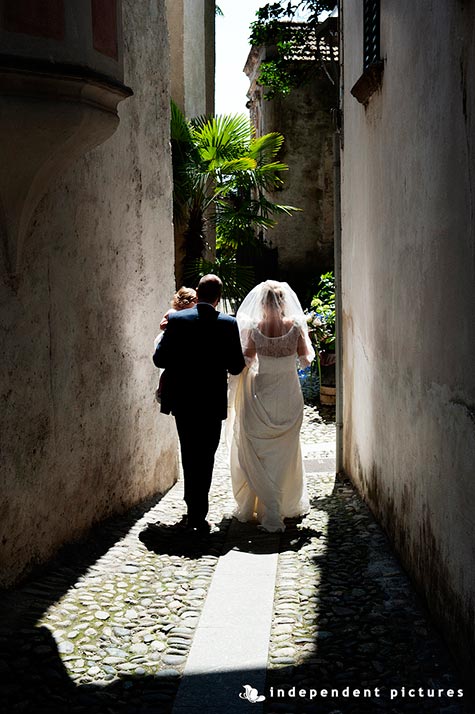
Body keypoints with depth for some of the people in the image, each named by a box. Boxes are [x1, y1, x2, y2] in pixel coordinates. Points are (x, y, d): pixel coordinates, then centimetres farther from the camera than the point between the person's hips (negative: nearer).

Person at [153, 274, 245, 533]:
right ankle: (198, 515, 6)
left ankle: (193, 510, 28)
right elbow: (236, 367, -6)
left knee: (189, 455, 17)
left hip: (182, 400, 2)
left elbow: (159, 359, -6)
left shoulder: (177, 320, -8)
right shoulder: (228, 324, -9)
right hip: (212, 402, -1)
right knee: (205, 458, 7)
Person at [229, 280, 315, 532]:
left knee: (258, 454, 10)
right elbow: (306, 360, 2)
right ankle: (288, 505, 21)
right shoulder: (295, 326, -8)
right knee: (285, 453, 14)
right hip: (289, 396, 1)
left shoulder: (254, 328, -8)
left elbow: (247, 361, 2)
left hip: (262, 396, -1)